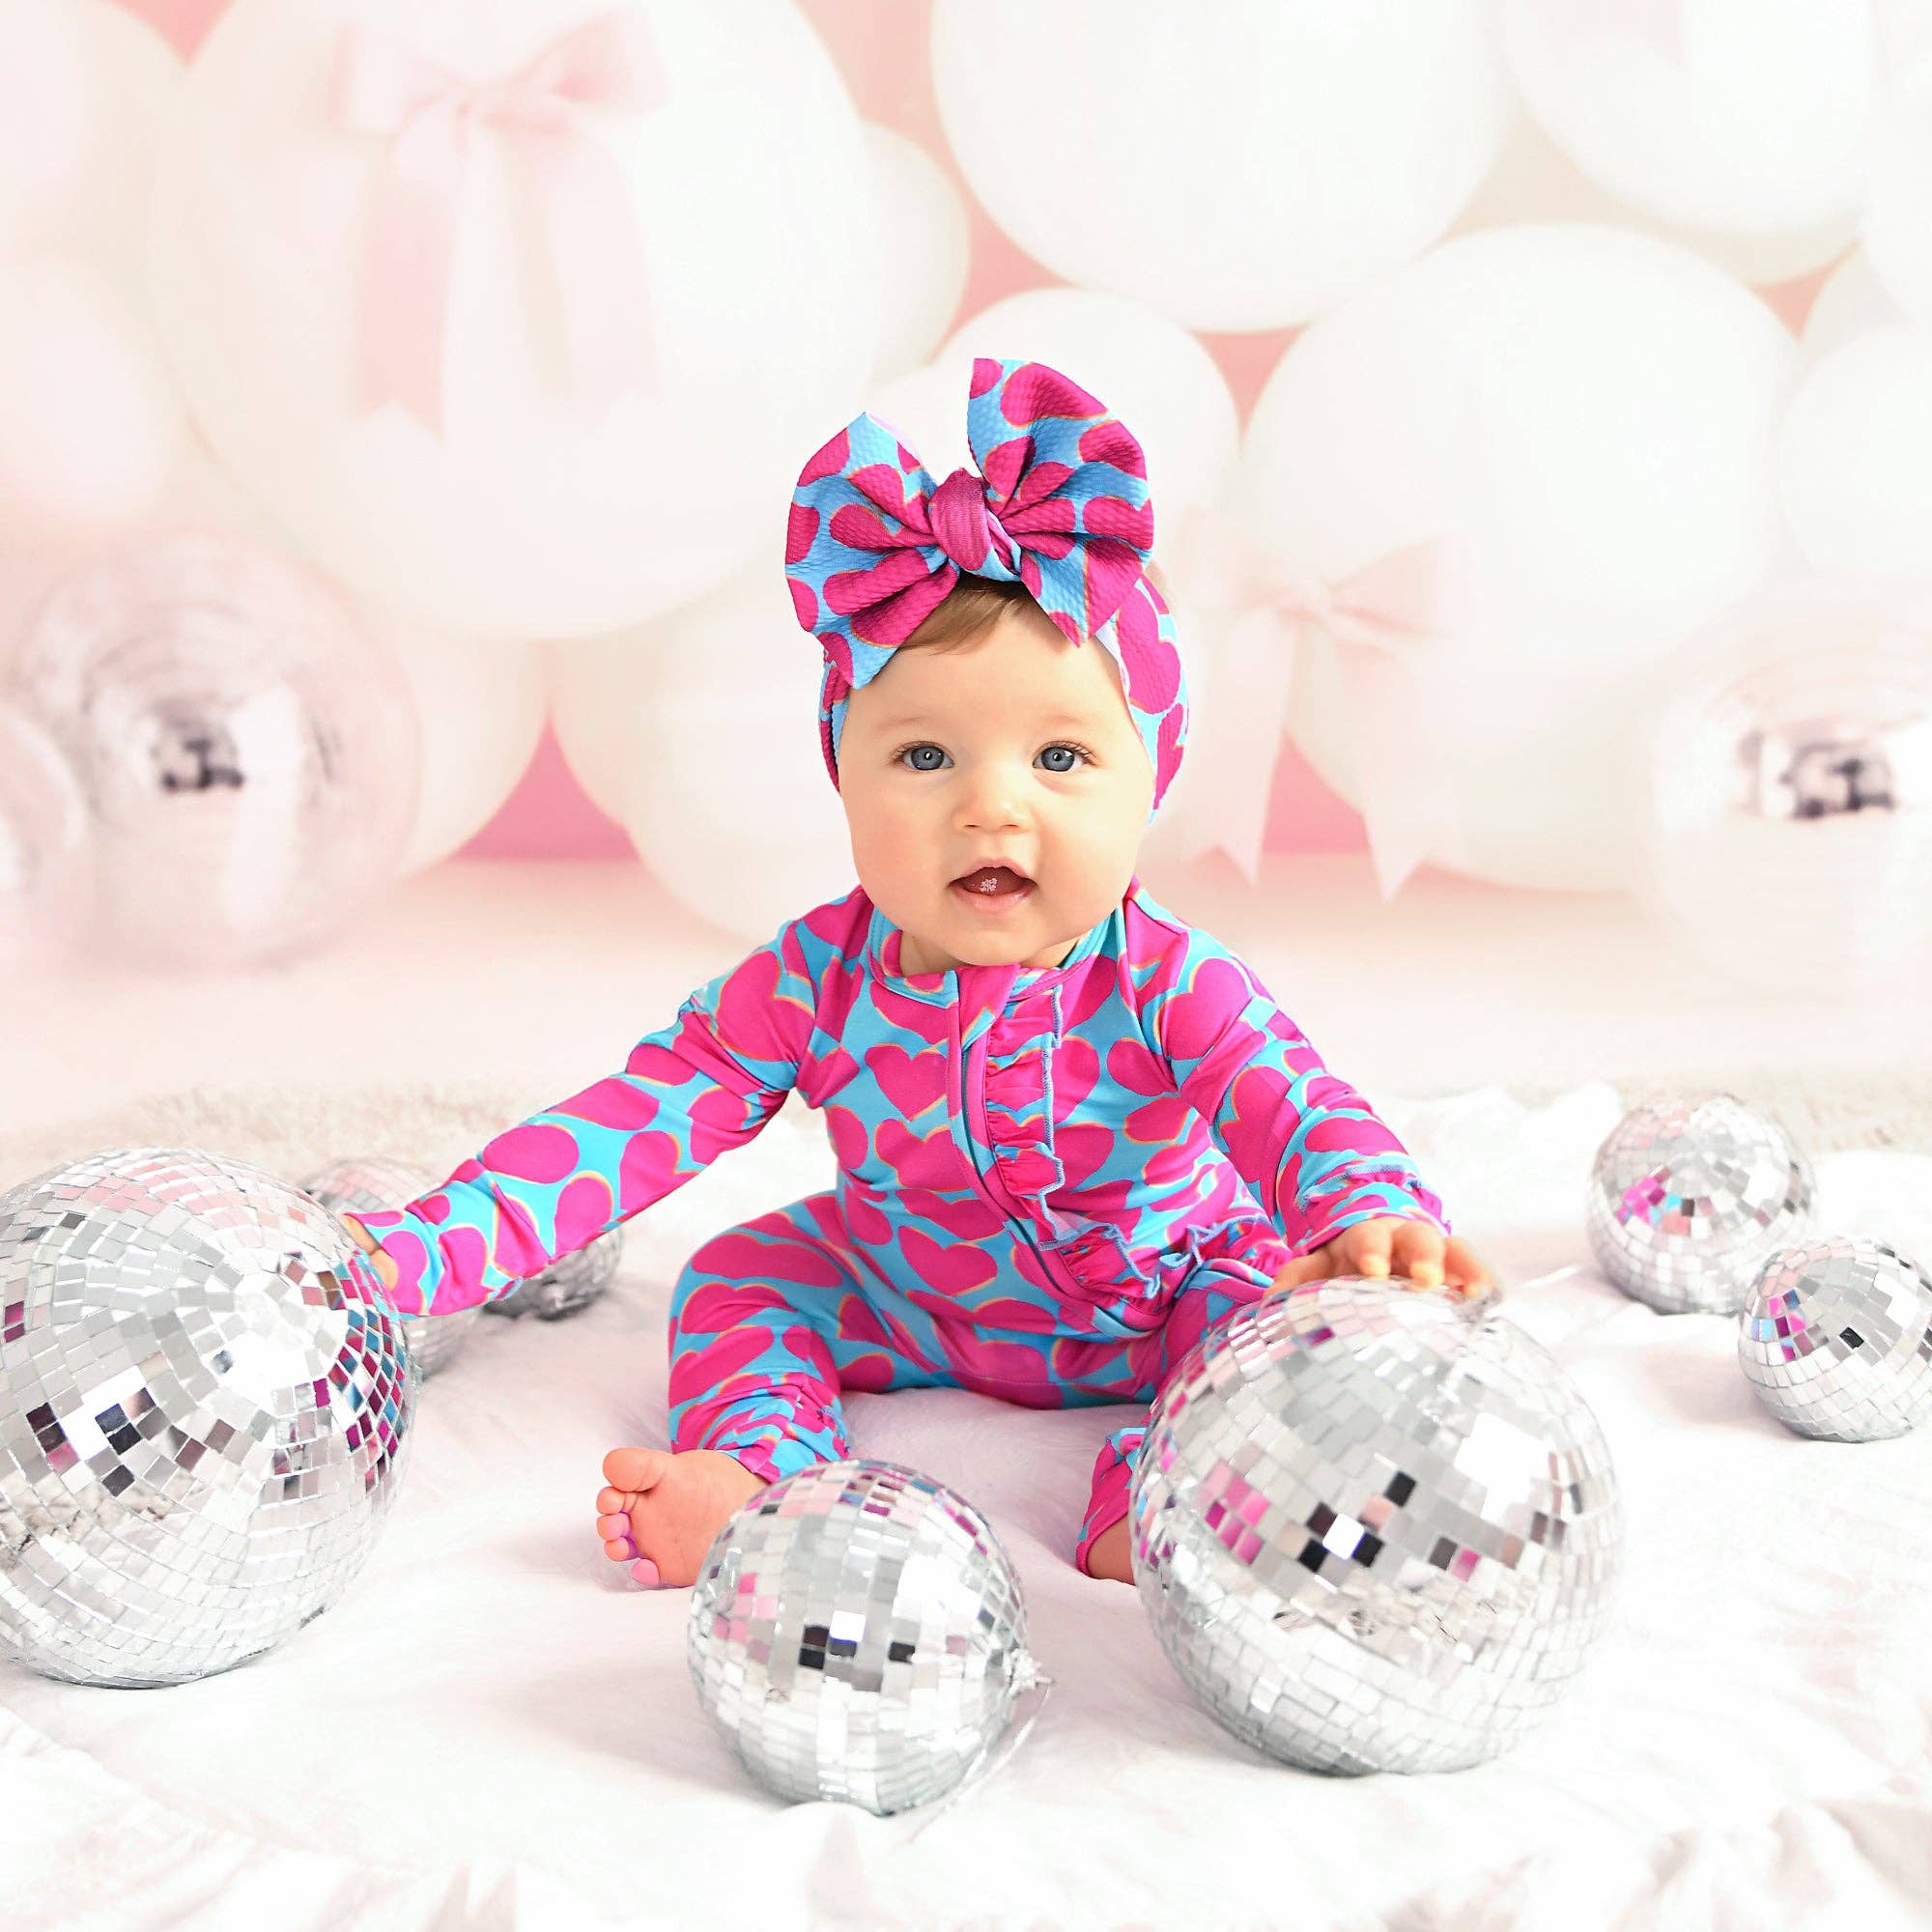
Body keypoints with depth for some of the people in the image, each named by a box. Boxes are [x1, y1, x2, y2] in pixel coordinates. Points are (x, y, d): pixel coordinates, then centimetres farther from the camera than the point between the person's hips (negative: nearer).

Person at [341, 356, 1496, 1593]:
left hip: (1151, 1311, -2)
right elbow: (635, 1122, -24)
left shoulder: (1171, 986, -27)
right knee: (743, 1271, -6)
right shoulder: (816, 980, -22)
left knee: (1275, 1304, -24)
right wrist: (422, 1250, -35)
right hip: (905, 1303, 3)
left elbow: (1299, 1116, -39)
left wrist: (1376, 1217, -66)